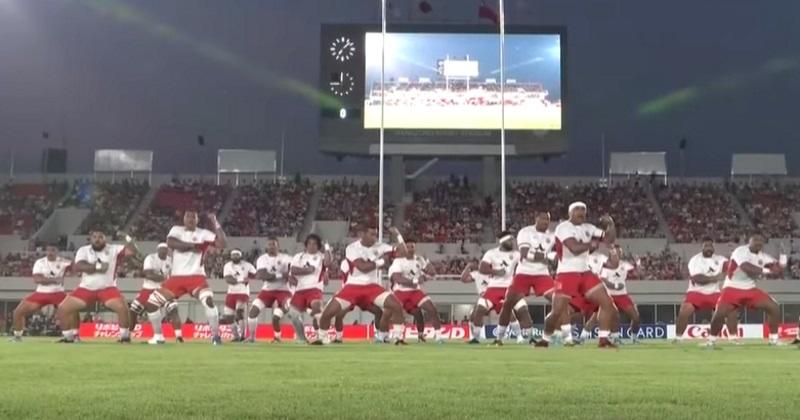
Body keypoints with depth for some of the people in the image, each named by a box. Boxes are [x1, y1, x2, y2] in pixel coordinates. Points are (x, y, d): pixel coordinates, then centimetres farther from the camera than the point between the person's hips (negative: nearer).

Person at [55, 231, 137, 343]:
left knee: (122, 307, -26)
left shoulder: (113, 249, -5)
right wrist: (97, 266, -24)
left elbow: (132, 251, -19)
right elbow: (77, 267, -18)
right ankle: (68, 337, 11)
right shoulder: (83, 250, -1)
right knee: (63, 309, -8)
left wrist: (127, 238, -32)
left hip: (107, 288, -2)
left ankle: (125, 336, -7)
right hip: (86, 288, 2)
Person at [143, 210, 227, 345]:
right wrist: (191, 245, -15)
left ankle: (215, 335, -16)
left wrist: (216, 224, -14)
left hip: (196, 277, -3)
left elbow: (222, 244, -12)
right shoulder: (176, 230, 8)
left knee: (209, 301, -29)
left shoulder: (204, 234, 2)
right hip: (176, 277, 3)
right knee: (151, 304, -1)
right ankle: (158, 336, 18)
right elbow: (170, 243, -14)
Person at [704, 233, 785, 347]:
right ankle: (711, 340, 0)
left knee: (774, 307, -6)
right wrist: (765, 270, -24)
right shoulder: (740, 251, -18)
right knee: (719, 313, -24)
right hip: (732, 288, -6)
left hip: (751, 289, 6)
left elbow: (776, 267, 4)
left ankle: (774, 339, 7)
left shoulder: (762, 255, 5)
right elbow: (747, 268, -34)